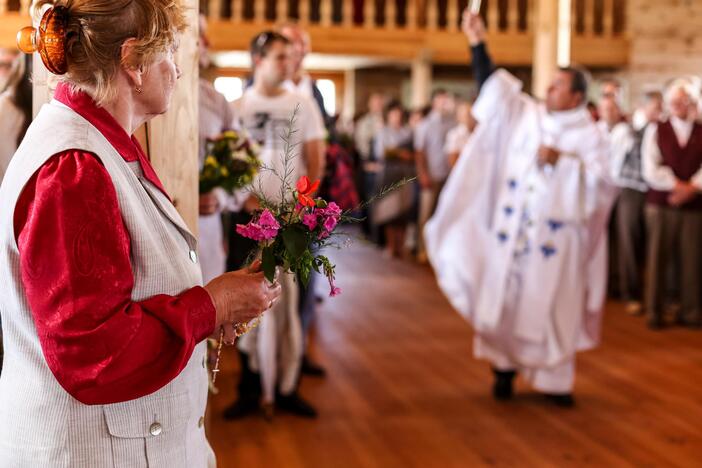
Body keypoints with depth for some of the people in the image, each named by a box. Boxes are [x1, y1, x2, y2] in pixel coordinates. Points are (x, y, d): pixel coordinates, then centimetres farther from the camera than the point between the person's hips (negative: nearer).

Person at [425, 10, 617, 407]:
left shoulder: (589, 136, -3)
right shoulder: (526, 114, 6)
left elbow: (602, 181, -13)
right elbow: (494, 85, 3)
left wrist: (562, 161, -21)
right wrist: (479, 43, -5)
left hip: (553, 234, -3)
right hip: (511, 227, 3)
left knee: (549, 306, 2)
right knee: (504, 298, 5)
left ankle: (555, 380, 13)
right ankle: (505, 368, 19)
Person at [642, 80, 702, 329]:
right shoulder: (655, 130, 8)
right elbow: (650, 169, -1)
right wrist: (676, 185, -10)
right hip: (661, 204, 0)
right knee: (658, 257, -1)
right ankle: (654, 312, 6)